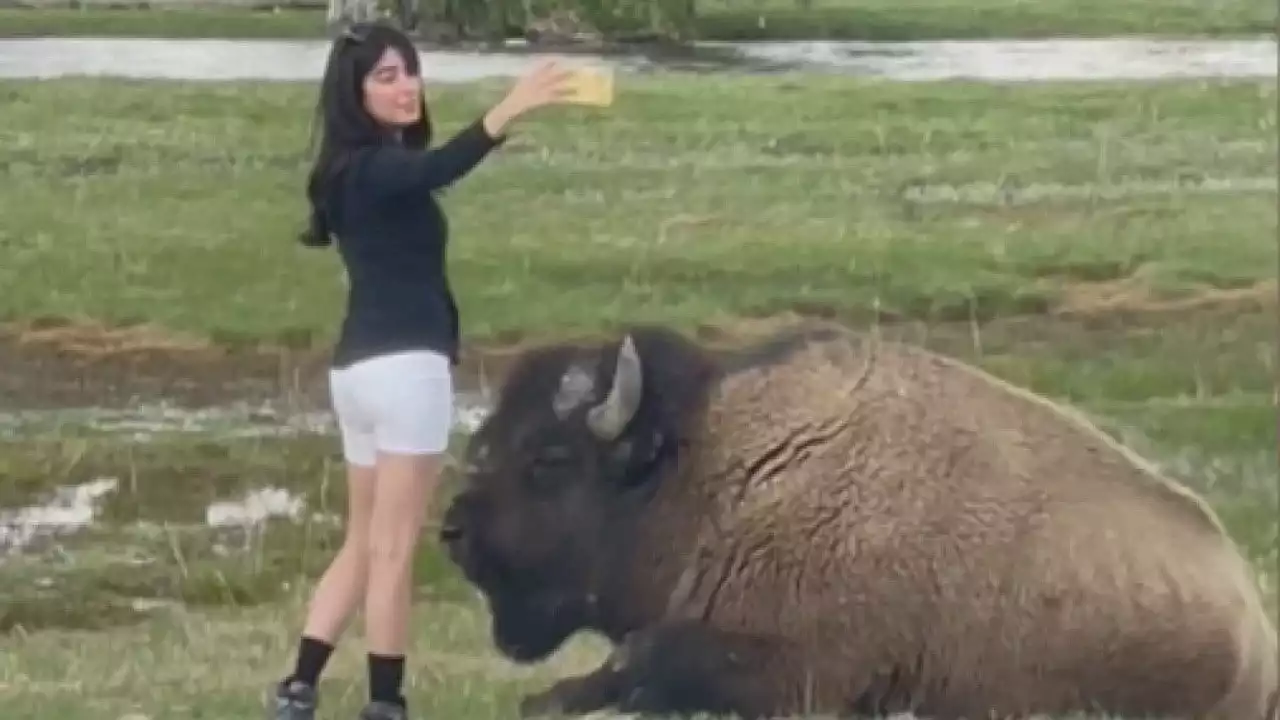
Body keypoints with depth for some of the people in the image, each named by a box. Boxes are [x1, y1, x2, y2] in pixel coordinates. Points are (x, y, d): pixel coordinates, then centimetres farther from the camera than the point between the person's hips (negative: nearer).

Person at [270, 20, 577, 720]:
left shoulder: (369, 169, 16)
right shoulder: (371, 168, -15)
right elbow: (438, 169, -37)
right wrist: (508, 110, -51)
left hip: (362, 367, 10)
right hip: (404, 367, -10)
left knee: (364, 543, 16)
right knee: (392, 549, -5)